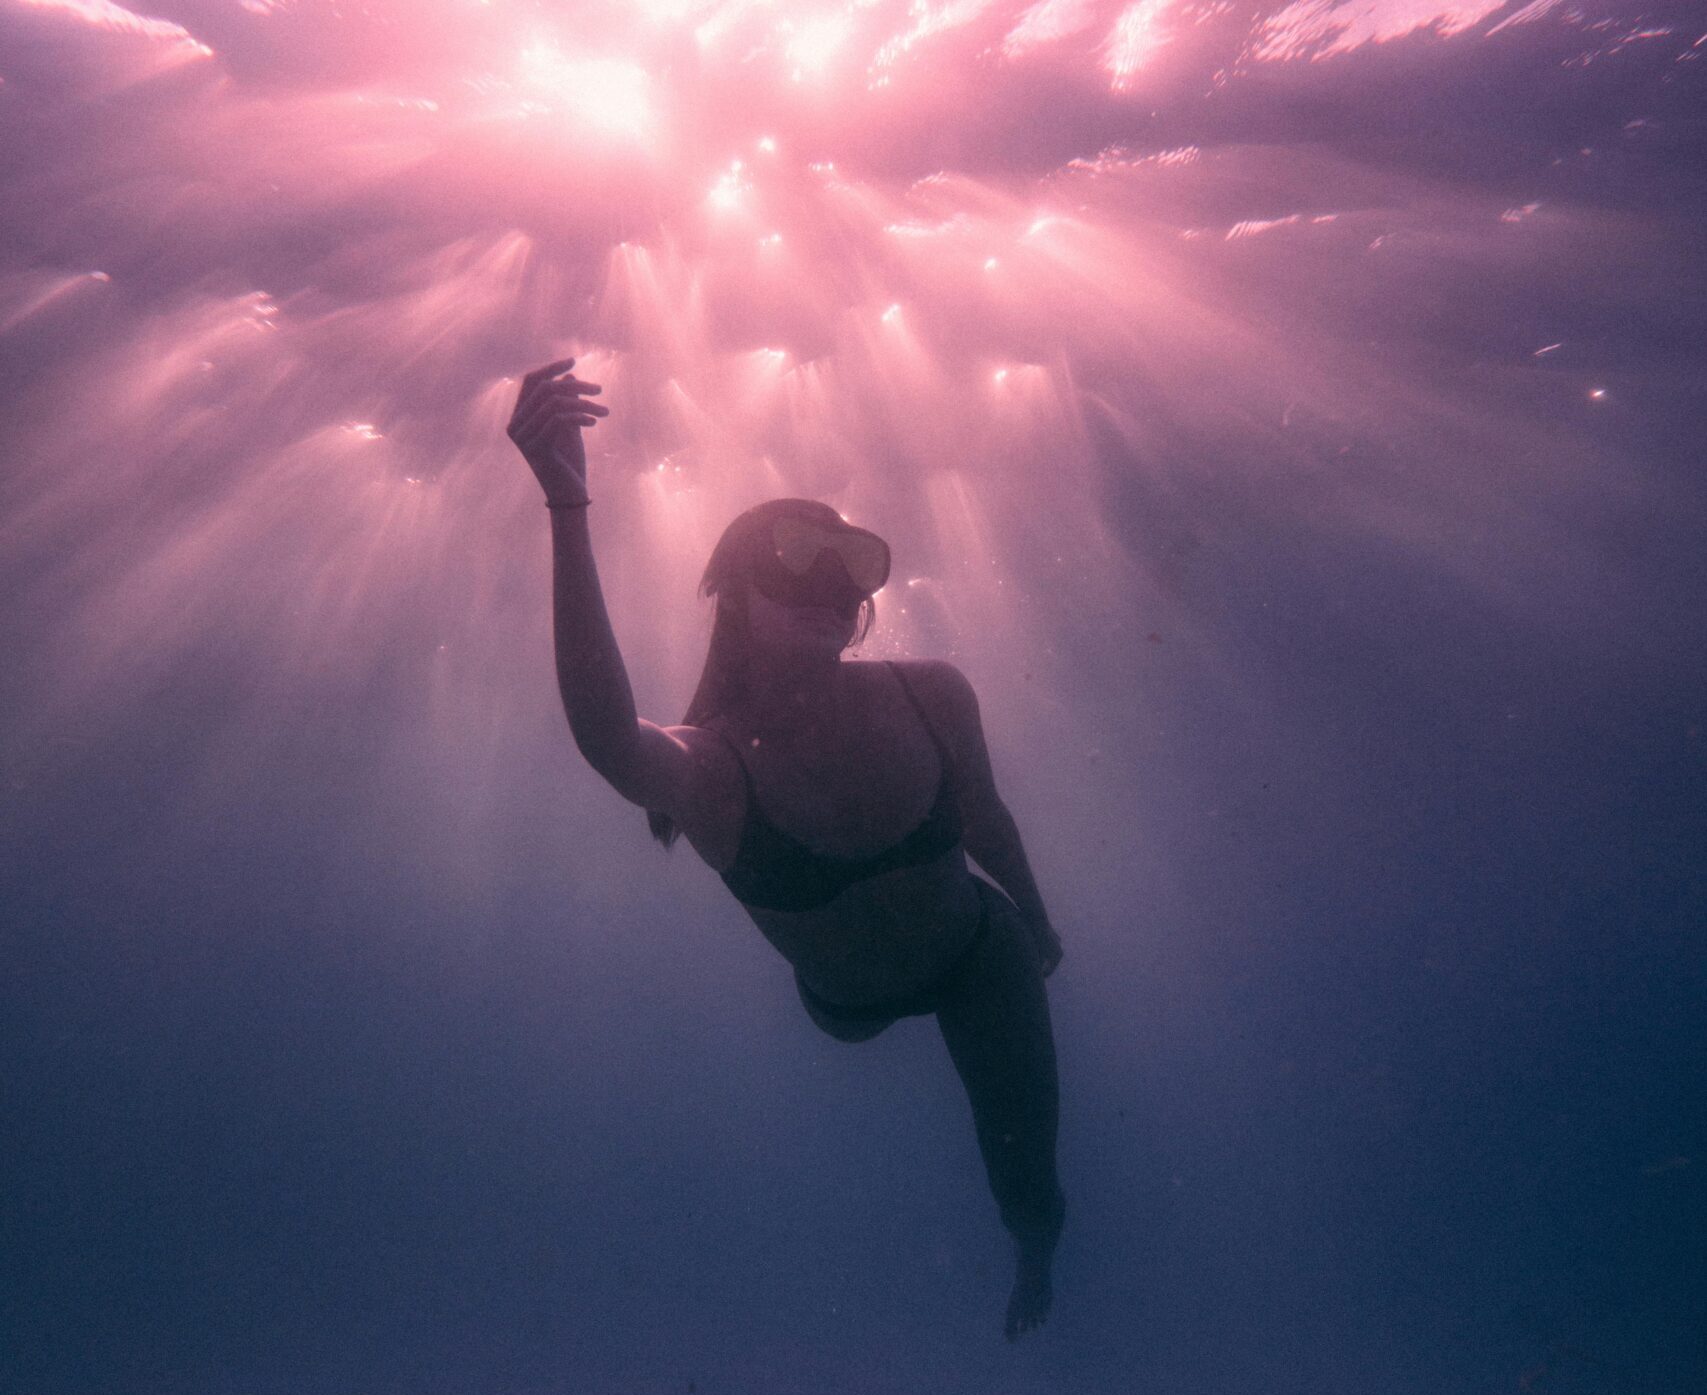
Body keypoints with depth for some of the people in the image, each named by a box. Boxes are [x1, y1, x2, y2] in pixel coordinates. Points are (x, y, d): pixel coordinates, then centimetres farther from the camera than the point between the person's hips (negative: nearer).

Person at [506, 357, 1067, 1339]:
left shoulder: (932, 697, -30)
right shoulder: (706, 770, -37)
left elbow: (984, 817, -8)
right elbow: (606, 734, -63)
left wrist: (1039, 924, 10)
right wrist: (569, 506, -76)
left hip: (980, 957, 0)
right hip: (848, 1001, 0)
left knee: (1025, 1180, 12)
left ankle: (1036, 1249, 52)